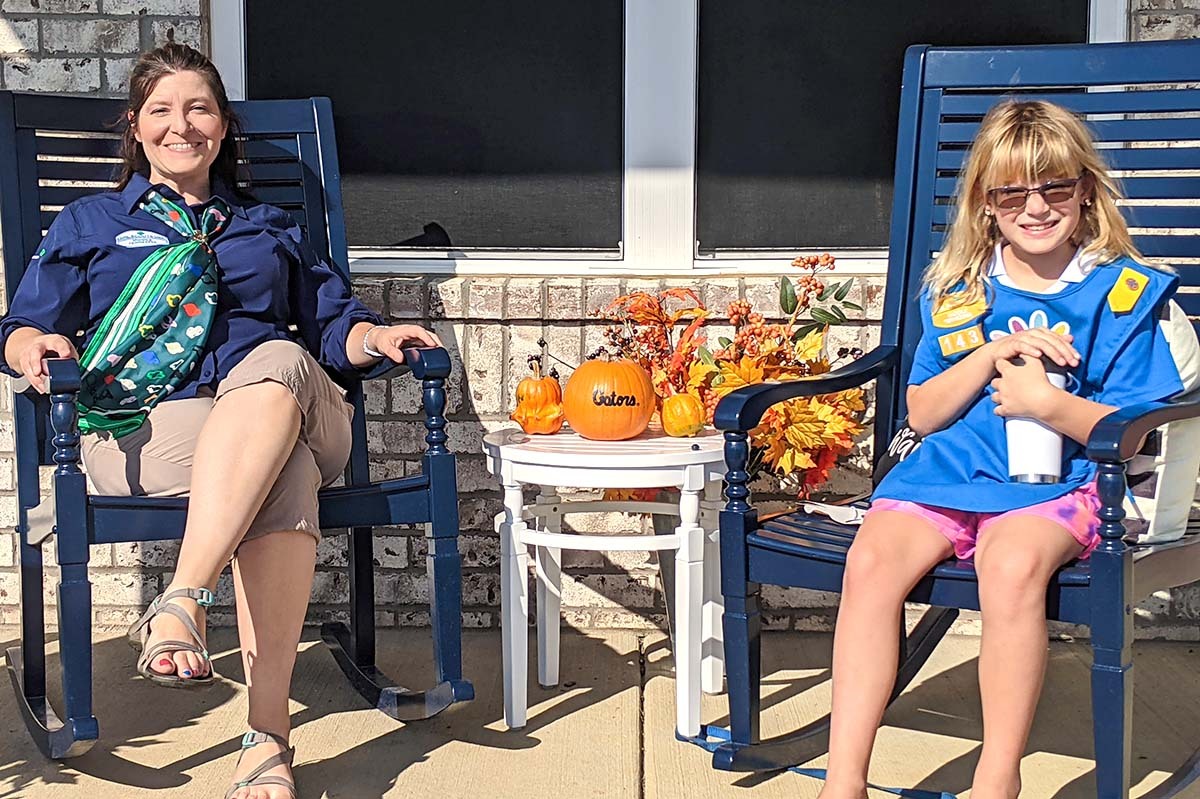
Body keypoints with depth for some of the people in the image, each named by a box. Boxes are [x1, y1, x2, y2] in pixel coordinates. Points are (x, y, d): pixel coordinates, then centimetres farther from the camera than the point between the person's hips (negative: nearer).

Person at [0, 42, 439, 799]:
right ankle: (269, 729, -45)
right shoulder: (88, 223, 26)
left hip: (289, 408, 2)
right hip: (145, 428, -2)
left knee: (277, 364, -40)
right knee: (286, 474, -39)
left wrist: (374, 336, 0)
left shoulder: (272, 228, 32)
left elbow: (332, 325, 24)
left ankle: (181, 603, -47)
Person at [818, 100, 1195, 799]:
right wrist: (995, 354, -6)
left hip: (1059, 482, -3)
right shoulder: (958, 290, 13)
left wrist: (1047, 403, -17)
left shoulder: (1124, 293, 5)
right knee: (872, 559, -27)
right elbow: (922, 414, 10)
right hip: (949, 470, 3)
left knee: (1012, 563, -36)